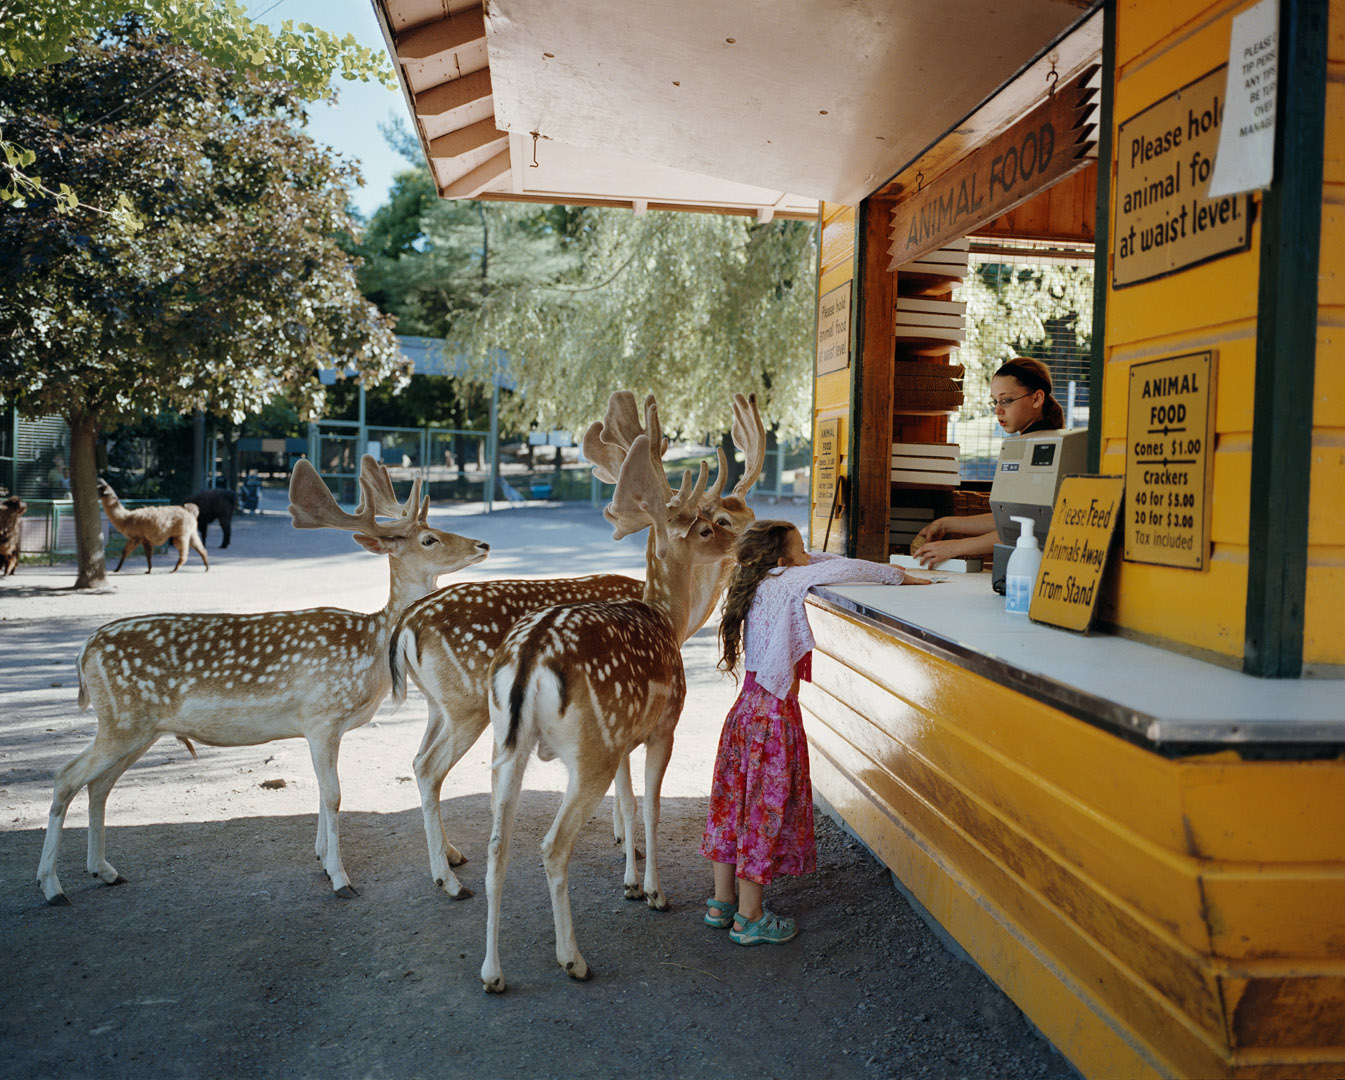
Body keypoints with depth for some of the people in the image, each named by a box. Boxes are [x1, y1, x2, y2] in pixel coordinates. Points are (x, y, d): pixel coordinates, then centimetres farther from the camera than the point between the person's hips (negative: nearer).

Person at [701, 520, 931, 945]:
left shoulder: (758, 587, 9)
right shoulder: (782, 583, -14)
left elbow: (819, 562, 21)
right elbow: (843, 570, -18)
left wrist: (878, 570, 14)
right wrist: (897, 576, -4)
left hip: (747, 711, 9)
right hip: (773, 717, -9)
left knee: (736, 804, 15)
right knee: (765, 812, 2)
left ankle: (722, 903, 27)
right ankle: (749, 918, 11)